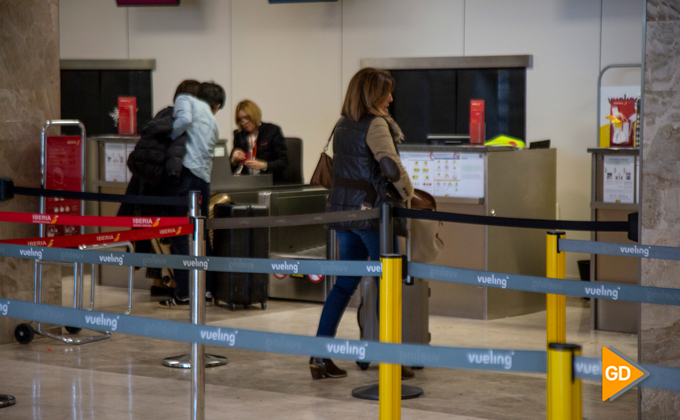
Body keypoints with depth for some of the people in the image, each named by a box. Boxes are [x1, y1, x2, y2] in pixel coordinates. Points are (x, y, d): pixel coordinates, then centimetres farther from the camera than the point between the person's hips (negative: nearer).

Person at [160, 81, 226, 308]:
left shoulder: (186, 100, 9)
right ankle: (207, 287, 20)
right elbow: (206, 153, 19)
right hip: (204, 178, 6)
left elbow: (184, 119, -13)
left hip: (185, 172, -5)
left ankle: (183, 294, -3)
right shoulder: (213, 124, 25)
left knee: (179, 234, -3)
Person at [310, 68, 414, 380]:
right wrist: (407, 192, -5)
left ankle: (320, 356, 7)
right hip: (372, 210, -8)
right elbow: (391, 165, -22)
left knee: (345, 282, 12)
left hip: (343, 210, 8)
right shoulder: (375, 124, -12)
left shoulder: (342, 125, 13)